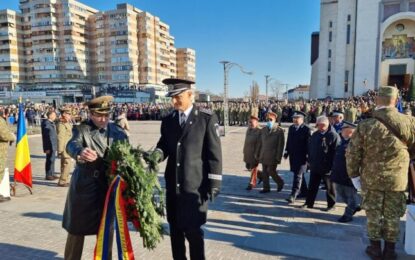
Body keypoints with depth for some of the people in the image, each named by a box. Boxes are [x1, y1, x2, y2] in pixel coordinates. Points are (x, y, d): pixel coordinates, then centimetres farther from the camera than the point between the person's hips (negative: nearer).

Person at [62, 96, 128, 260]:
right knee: (77, 229, 13)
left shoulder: (117, 132, 2)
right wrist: (80, 153, -50)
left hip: (109, 187, 2)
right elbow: (72, 145, -27)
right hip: (84, 187, -2)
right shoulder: (81, 130, -7)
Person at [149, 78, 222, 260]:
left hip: (195, 186, -5)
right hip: (173, 185, 5)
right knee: (175, 231, 16)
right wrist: (157, 154, -10)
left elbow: (214, 154, -7)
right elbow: (164, 145, 13)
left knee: (193, 231, 3)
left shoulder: (207, 118, -6)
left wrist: (214, 183, -10)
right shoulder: (167, 120, 8)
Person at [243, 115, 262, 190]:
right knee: (248, 167, 16)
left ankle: (252, 183, 13)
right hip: (248, 153, 8)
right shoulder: (248, 130, 8)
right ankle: (261, 175, 37)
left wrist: (256, 154, -19)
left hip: (255, 153, -8)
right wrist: (244, 151, 14)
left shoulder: (259, 131, -15)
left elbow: (259, 144, -17)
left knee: (253, 168, 2)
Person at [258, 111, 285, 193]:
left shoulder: (279, 130, -6)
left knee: (271, 171, -5)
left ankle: (280, 182, 21)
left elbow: (281, 145, -8)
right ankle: (266, 188, 19)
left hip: (273, 156, -5)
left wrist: (278, 157, -12)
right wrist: (260, 154, 7)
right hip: (264, 155, 5)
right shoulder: (263, 130, 11)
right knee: (265, 172, 7)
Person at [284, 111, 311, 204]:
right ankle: (304, 192, 32)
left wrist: (307, 156, -16)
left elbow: (308, 143, -14)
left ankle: (293, 195, -8)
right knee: (299, 174, 17)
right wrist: (286, 152, 14)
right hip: (293, 155, 7)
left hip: (301, 156, -7)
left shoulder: (306, 129, -11)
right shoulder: (291, 128, 10)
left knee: (298, 175, -8)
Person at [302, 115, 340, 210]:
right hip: (315, 166, 6)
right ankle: (309, 203, 24)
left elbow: (336, 152, -15)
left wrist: (333, 165, -16)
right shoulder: (315, 134, 8)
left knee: (329, 187, 10)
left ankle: (331, 205, 24)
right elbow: (310, 148, 15)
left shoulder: (333, 135, -13)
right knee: (312, 186, 13)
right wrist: (310, 161, 12)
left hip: (327, 167, -6)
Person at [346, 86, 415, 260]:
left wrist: (354, 175, 1)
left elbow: (352, 154, -10)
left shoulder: (365, 126, -14)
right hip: (397, 179, 1)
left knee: (374, 214, 14)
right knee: (393, 216, 16)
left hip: (371, 179, -1)